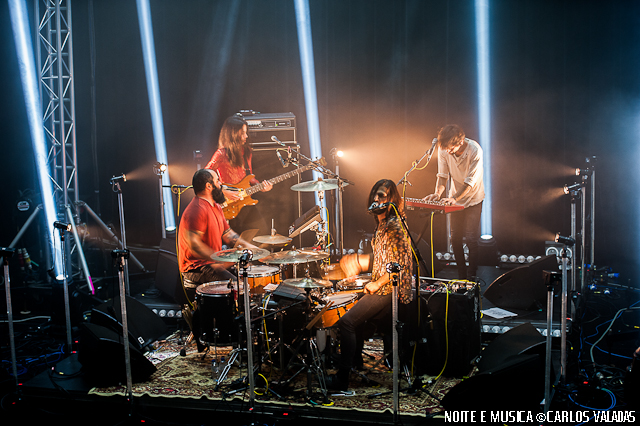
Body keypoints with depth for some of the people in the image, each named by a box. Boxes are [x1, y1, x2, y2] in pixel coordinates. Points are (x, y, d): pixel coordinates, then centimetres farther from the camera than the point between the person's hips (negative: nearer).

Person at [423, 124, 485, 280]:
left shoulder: (475, 150, -27)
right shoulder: (443, 149, -15)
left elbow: (470, 181, -25)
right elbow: (442, 175, -6)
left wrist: (455, 198, -34)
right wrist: (438, 193, -22)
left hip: (473, 198, -4)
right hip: (455, 199, 4)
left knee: (471, 238, -9)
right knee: (455, 237, 4)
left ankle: (471, 277, 3)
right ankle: (461, 276, 17)